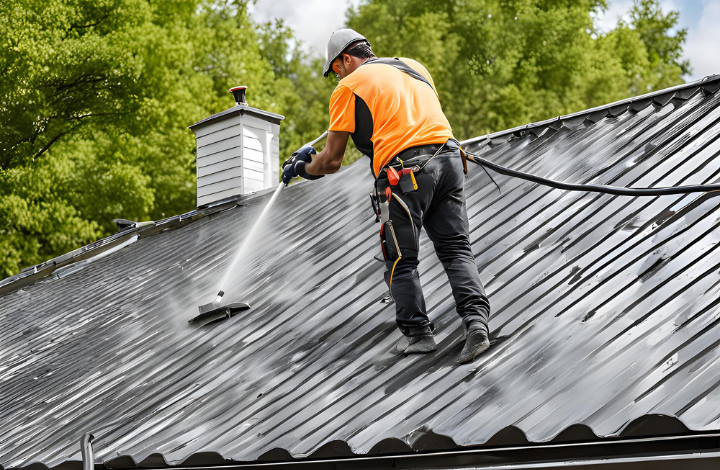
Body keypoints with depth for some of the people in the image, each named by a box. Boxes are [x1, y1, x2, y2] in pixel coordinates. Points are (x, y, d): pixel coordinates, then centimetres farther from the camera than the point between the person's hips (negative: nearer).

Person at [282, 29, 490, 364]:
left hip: (406, 173, -5)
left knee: (402, 260, 7)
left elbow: (331, 161, 6)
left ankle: (418, 333, 9)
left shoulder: (348, 88, 6)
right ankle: (475, 320, -9)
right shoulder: (415, 67, 24)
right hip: (449, 157, 5)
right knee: (456, 248, 6)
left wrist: (302, 168, 27)